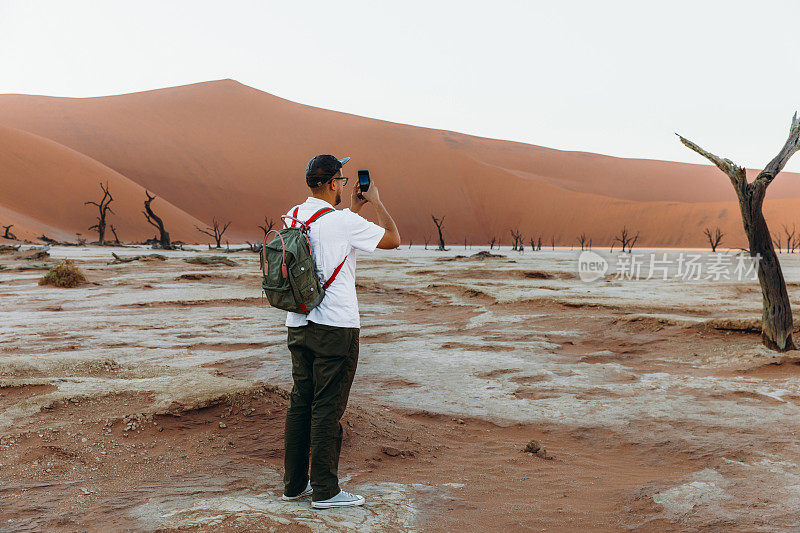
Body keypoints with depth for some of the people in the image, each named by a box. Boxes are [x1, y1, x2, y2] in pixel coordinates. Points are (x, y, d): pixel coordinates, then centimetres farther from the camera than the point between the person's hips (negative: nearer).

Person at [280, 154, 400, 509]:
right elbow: (393, 239, -3)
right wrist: (375, 202, 8)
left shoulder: (293, 217, 8)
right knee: (328, 407, -1)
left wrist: (353, 208, 27)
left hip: (297, 325, 7)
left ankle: (294, 483, 22)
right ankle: (325, 490, 6)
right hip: (335, 327, -7)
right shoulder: (343, 222, -14)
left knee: (300, 402, 13)